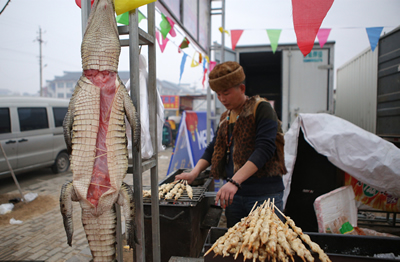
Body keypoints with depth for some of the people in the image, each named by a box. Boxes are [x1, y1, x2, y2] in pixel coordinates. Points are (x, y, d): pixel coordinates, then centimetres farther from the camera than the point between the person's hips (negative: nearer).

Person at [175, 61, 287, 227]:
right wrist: (194, 173, 1)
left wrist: (235, 181, -29)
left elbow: (264, 149, -21)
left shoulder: (261, 109, -9)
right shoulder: (226, 117, 13)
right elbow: (213, 148, 17)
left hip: (264, 194, -6)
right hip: (234, 194, 6)